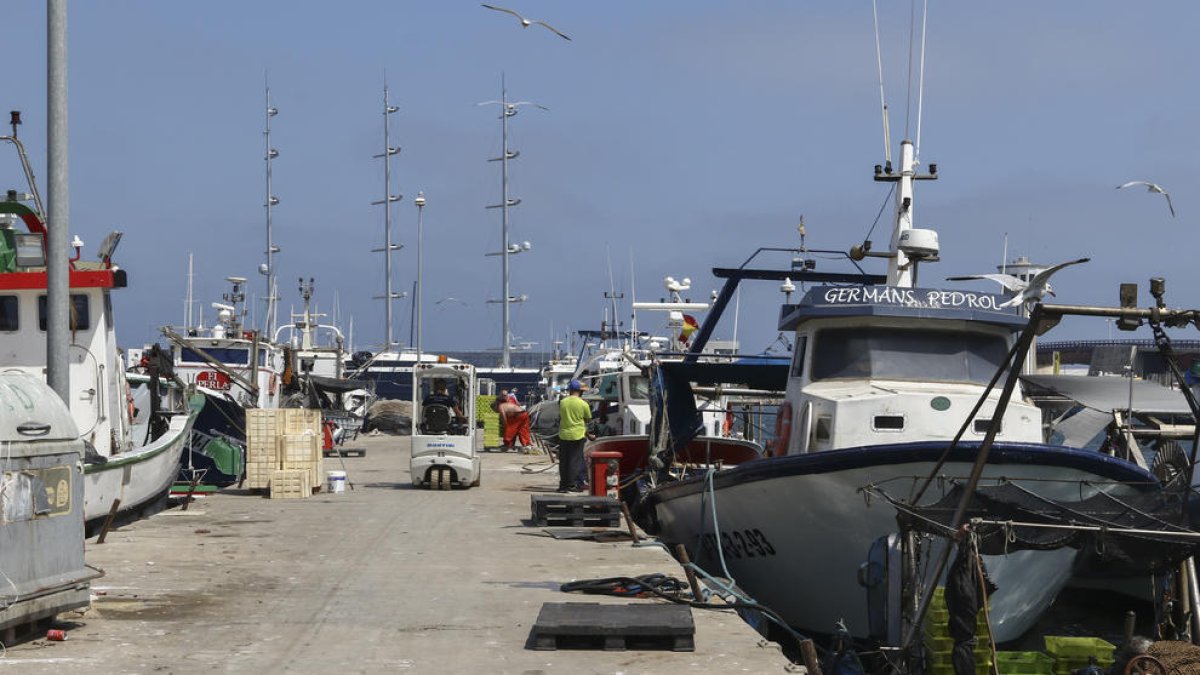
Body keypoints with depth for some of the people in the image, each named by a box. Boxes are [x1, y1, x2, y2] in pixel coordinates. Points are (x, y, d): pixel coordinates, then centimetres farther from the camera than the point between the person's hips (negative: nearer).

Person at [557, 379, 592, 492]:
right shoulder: (583, 404, -9)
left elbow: (560, 416, 10)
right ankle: (573, 484, -1)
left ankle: (563, 484, 15)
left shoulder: (562, 402, -2)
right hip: (578, 436, -2)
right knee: (576, 460, 2)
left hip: (563, 435, 2)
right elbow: (588, 419, 2)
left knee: (563, 461, 11)